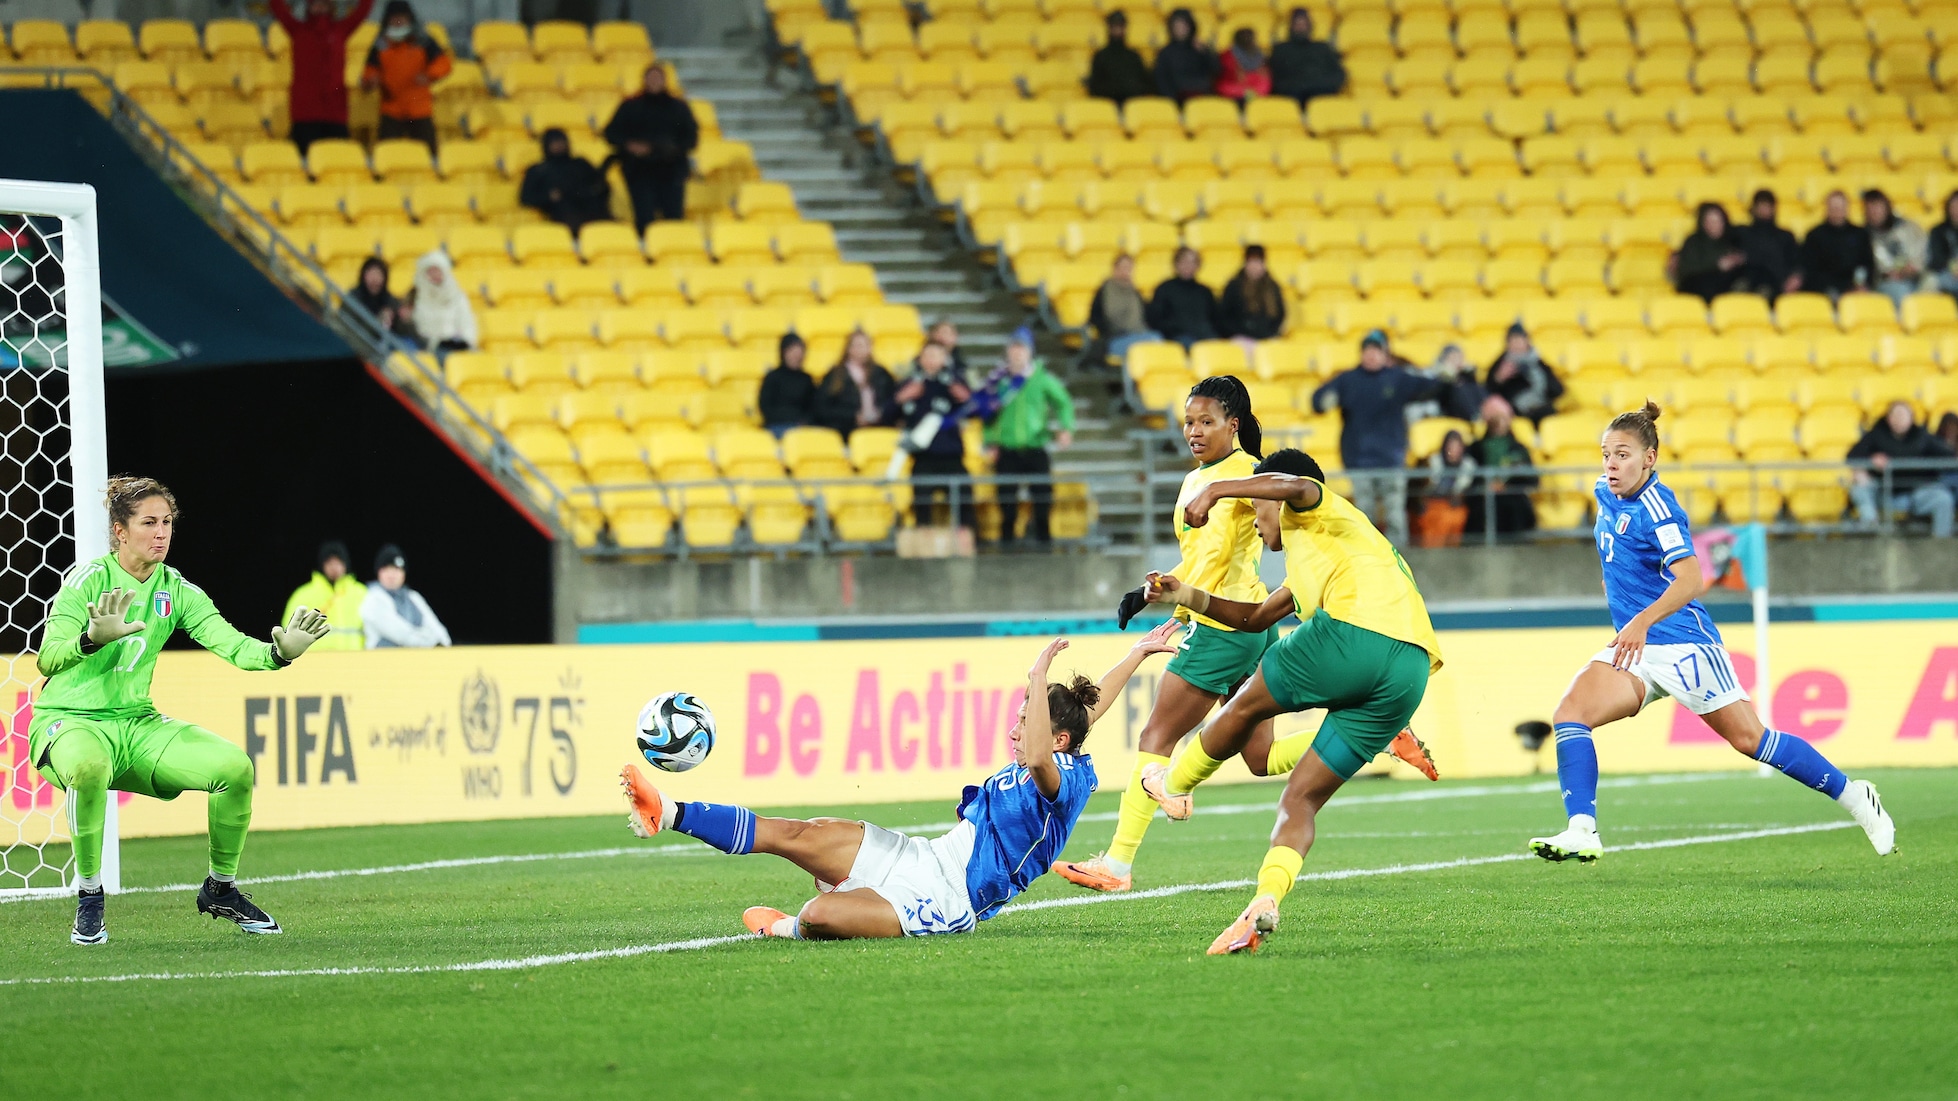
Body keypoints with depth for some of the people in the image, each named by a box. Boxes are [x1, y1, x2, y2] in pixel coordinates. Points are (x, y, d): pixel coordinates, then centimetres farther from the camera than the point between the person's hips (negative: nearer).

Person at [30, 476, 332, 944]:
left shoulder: (175, 590, 4)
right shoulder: (90, 579, -11)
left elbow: (230, 643, -7)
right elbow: (47, 659, -21)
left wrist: (278, 652, -28)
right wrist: (92, 638, -42)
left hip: (137, 724, 5)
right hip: (68, 721, -5)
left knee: (235, 765, -15)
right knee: (89, 765, -42)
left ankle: (220, 888, 8)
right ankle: (88, 897, -22)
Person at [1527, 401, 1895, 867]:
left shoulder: (1655, 507, -18)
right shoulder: (1607, 494, 7)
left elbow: (1690, 579, -30)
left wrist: (1642, 622, -44)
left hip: (1683, 643, -7)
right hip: (1634, 649, 7)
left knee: (1749, 738, -2)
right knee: (1569, 714, -15)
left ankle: (1853, 796, 16)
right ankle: (1582, 833, -22)